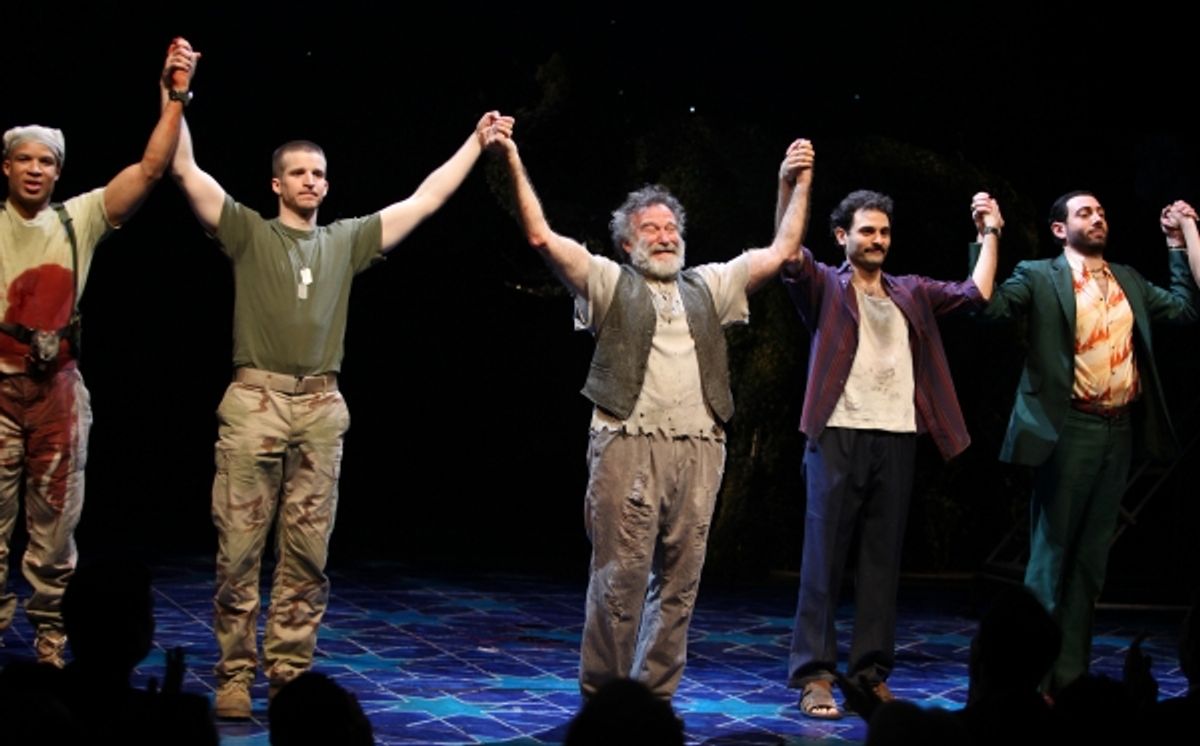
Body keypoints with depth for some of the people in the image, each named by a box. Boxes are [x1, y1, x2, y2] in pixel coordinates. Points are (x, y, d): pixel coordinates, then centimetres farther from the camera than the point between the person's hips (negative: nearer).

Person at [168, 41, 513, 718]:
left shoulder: (348, 240, 16)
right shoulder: (249, 231, 8)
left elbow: (426, 200, 19)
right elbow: (187, 172, -1)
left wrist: (477, 143, 18)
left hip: (321, 409, 3)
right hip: (255, 400, -3)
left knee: (307, 555, 3)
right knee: (240, 549, -3)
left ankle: (289, 674, 9)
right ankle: (235, 675, 2)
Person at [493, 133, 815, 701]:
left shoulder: (709, 287, 22)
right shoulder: (610, 282, 11)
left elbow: (782, 251, 21)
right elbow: (542, 237, 2)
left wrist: (802, 183, 16)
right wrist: (515, 164, -3)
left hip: (698, 450, 4)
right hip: (629, 446, -4)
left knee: (679, 581, 4)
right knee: (620, 577, -7)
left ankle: (657, 695, 12)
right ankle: (601, 697, 2)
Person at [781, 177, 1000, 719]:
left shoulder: (912, 294, 19)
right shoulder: (826, 286, 6)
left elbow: (975, 294, 16)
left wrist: (990, 234, 14)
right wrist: (788, 187, -24)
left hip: (897, 440, 4)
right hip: (838, 437, -4)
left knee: (883, 562, 6)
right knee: (824, 559, -3)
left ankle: (871, 674, 11)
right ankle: (814, 675, 0)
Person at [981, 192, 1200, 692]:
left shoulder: (1129, 280, 15)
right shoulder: (1040, 277, -2)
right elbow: (989, 305, -15)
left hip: (1119, 431, 6)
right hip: (1069, 430, -6)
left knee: (1091, 556, 9)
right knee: (1053, 550, -1)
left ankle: (1071, 674, 16)